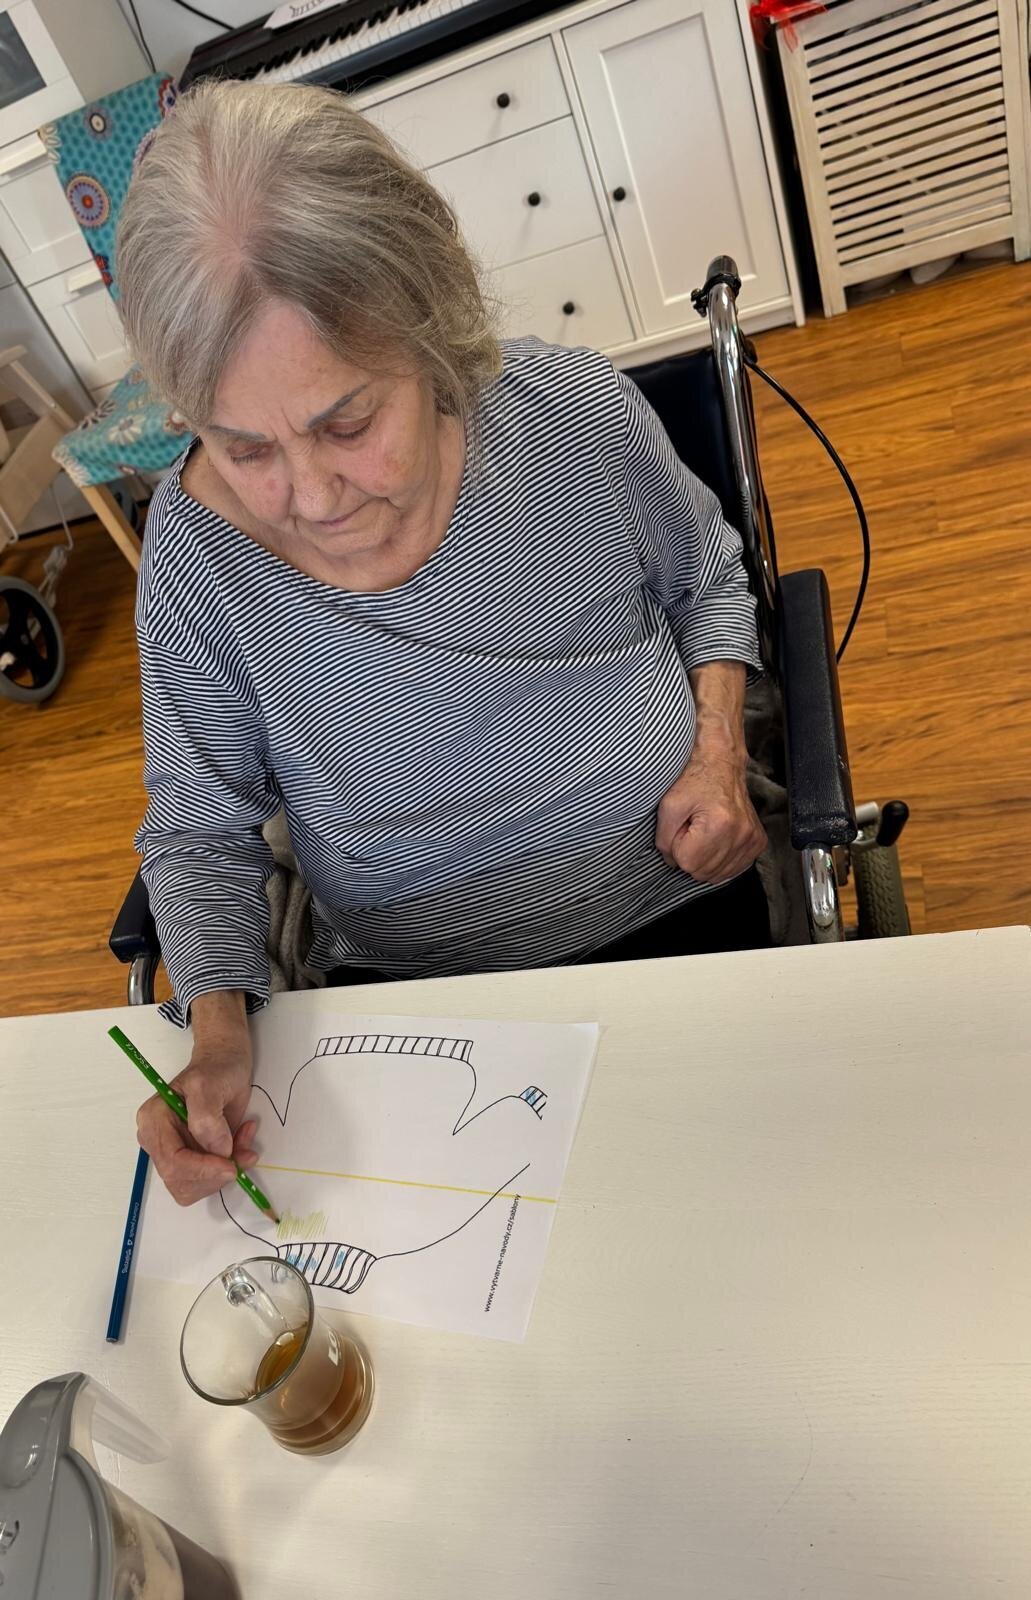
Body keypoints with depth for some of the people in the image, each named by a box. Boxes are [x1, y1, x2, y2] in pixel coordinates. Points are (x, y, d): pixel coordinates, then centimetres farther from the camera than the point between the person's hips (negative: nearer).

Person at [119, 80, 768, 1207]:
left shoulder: (573, 410, -16)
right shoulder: (195, 544, -16)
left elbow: (708, 578, 5)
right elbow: (198, 830, -5)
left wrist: (716, 755, -10)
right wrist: (218, 1026, -21)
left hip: (677, 912, 1)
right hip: (406, 986, 1)